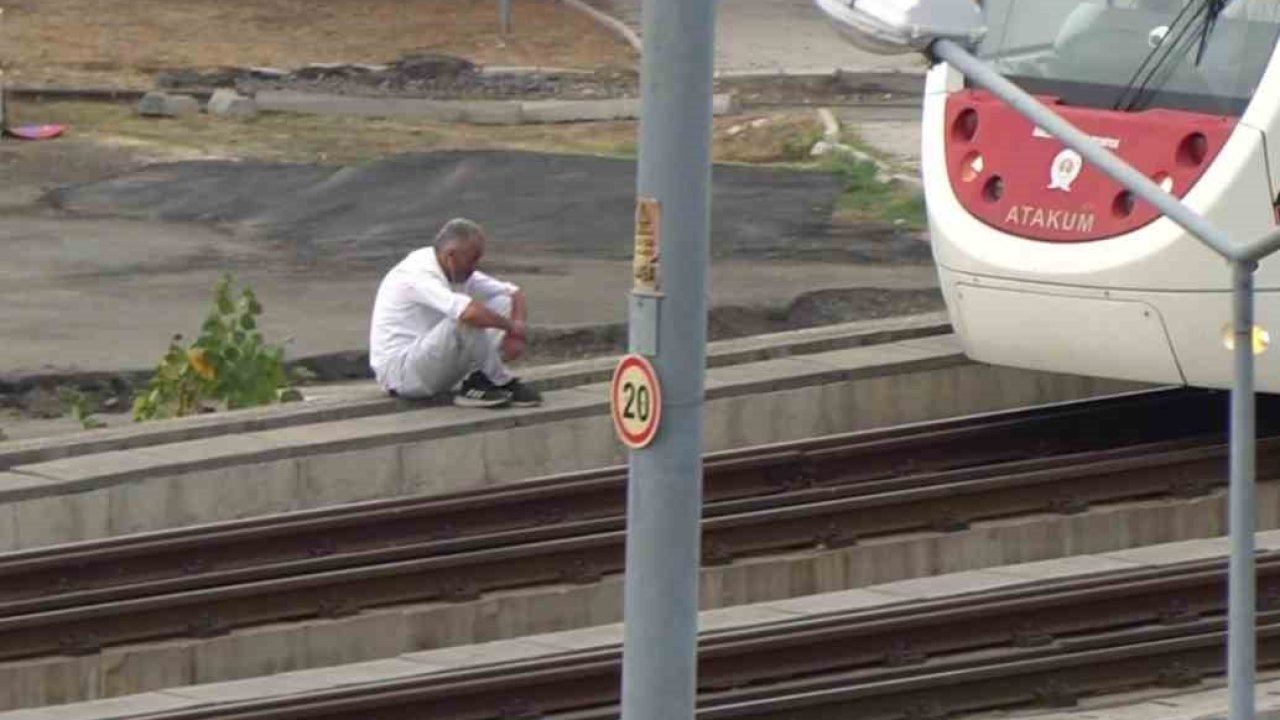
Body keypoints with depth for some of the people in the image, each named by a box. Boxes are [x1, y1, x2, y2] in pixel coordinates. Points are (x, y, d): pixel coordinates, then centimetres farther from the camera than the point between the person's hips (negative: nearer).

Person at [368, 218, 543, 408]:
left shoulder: (461, 273, 4)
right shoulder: (419, 276, -25)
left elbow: (513, 293, 12)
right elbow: (470, 313, -40)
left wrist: (516, 327, -9)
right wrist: (511, 326, -23)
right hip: (400, 373, -9)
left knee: (502, 303, 1)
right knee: (465, 318, -33)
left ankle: (478, 382, -10)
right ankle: (500, 382, -13)